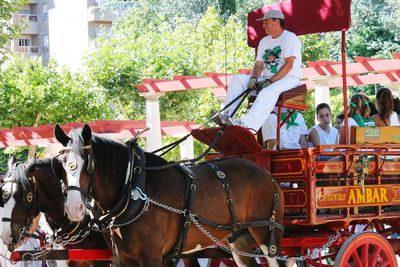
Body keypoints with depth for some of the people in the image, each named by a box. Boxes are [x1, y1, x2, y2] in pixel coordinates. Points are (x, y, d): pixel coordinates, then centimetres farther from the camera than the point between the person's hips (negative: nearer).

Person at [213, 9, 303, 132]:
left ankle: (246, 123, -57)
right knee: (236, 79, -7)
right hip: (267, 79, 8)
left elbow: (289, 65, -16)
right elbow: (259, 64, 13)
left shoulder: (289, 38, -6)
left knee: (268, 92, -40)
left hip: (288, 78, -8)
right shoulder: (264, 41, 20)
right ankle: (227, 115, -23)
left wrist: (270, 81, -21)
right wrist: (254, 78, -9)